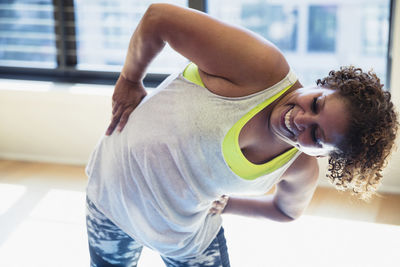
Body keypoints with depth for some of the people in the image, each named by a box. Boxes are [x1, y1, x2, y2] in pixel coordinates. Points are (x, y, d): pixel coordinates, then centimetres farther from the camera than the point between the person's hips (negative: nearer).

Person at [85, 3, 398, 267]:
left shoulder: (301, 172, -18)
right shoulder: (262, 68, -33)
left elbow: (288, 210, 8)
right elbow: (159, 17, -28)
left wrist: (227, 205, 1)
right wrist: (130, 81, -14)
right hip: (116, 193, -1)